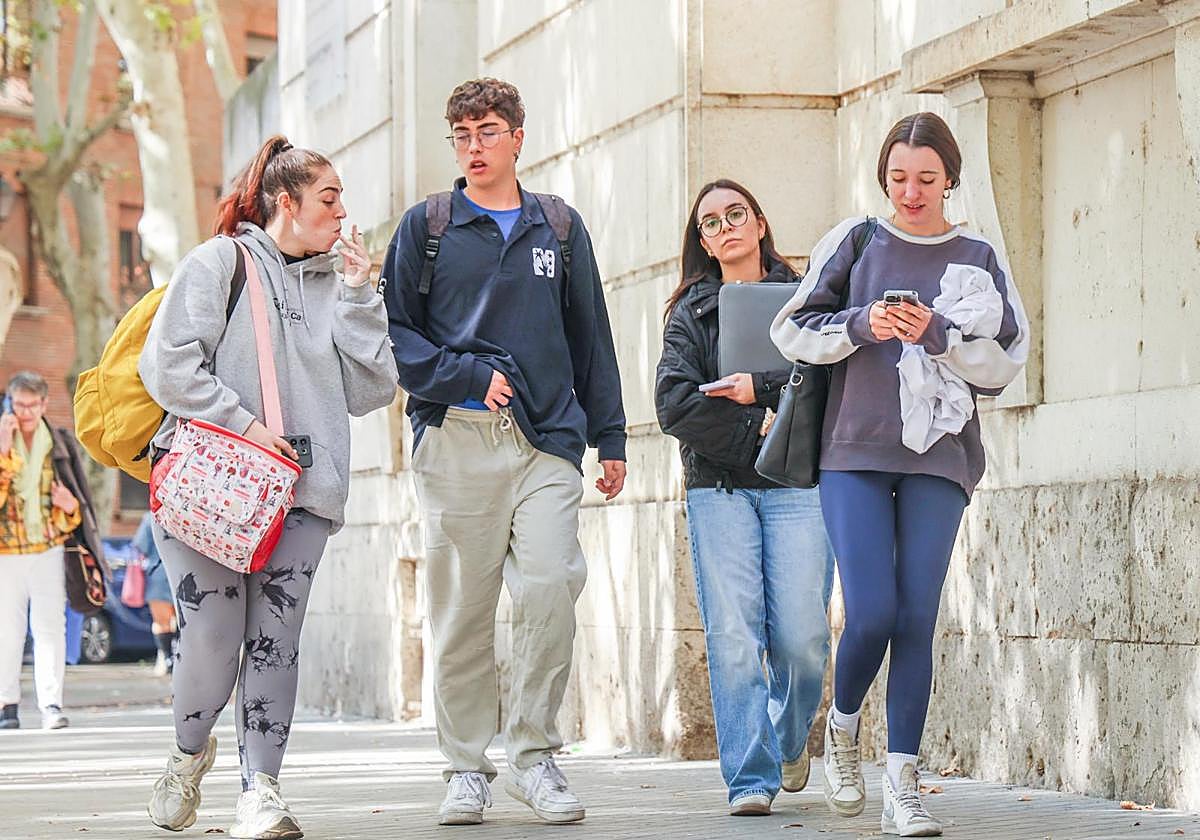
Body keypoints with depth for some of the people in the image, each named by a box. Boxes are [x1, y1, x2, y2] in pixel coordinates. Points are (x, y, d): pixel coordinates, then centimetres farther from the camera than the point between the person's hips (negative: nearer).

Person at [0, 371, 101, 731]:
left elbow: (80, 494, 16)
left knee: (50, 628, -6)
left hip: (49, 549, 1)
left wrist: (72, 505, -5)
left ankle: (51, 703, -9)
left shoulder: (61, 443, 8)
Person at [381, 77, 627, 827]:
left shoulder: (560, 227, 15)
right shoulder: (426, 228, 10)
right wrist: (469, 376, -8)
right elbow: (395, 334, 6)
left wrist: (610, 437, 15)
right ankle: (467, 769, 9)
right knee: (463, 608, 0)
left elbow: (591, 338, 18)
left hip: (547, 436, 1)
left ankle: (535, 753, -3)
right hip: (456, 437, -1)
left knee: (551, 586, -16)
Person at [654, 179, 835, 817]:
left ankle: (789, 740, 21)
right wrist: (756, 431, -8)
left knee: (801, 639, -8)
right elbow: (675, 405, -1)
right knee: (733, 638, -12)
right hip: (718, 488, 0)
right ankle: (750, 777, -9)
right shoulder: (691, 313, 13)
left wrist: (761, 388, -13)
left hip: (796, 484, 0)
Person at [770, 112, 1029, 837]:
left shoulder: (980, 259, 10)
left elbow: (1005, 362, 4)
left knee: (917, 619, -5)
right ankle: (844, 727, 18)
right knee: (871, 614, -11)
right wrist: (862, 324, -10)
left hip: (940, 455, 1)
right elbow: (793, 331, 8)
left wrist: (938, 335, -12)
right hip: (855, 451, -1)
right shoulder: (855, 242, 9)